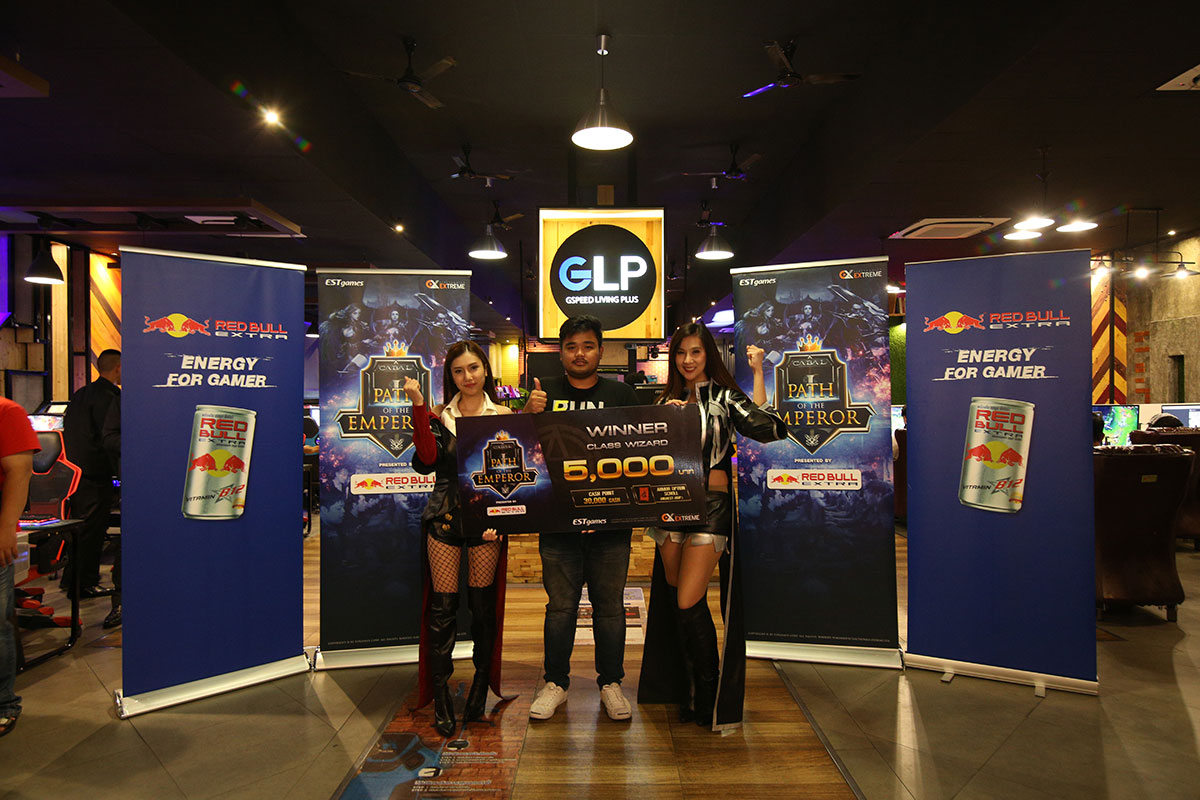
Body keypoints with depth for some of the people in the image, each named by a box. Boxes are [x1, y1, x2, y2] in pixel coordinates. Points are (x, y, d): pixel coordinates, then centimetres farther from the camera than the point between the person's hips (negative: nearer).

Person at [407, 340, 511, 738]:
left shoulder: (504, 416, 5)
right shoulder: (438, 416, 9)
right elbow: (427, 459, -8)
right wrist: (418, 407, -12)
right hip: (445, 515, 1)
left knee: (483, 603, 4)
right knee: (442, 605, 0)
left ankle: (482, 684, 22)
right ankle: (440, 695, 9)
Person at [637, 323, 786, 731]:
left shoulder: (724, 397, 2)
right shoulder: (666, 400, 15)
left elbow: (768, 429, -12)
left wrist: (758, 372, -7)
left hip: (711, 503, -5)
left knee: (688, 604, -11)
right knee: (676, 602, 11)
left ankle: (711, 697, 7)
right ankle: (688, 693, 29)